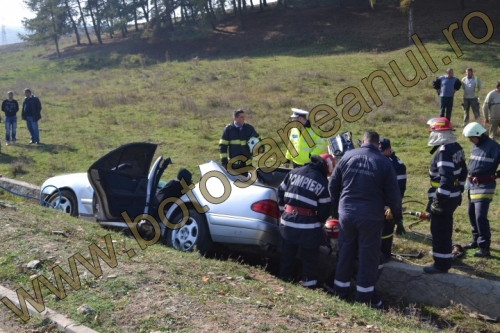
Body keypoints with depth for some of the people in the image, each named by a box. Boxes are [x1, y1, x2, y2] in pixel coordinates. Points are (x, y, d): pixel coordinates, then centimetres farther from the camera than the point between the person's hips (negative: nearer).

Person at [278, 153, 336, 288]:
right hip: (307, 226, -5)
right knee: (309, 259, 10)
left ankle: (284, 280, 32)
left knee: (287, 255, 19)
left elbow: (281, 192, 12)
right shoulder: (323, 183, -5)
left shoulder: (293, 173, 7)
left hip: (287, 221, 5)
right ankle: (309, 285, 16)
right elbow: (324, 209, -2)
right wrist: (319, 224, 15)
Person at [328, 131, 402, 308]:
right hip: (371, 216, -3)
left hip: (346, 213, 3)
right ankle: (364, 296, 16)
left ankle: (340, 291, 26)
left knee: (345, 253, 15)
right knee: (368, 256, 8)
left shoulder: (347, 156, 0)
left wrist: (336, 207, 19)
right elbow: (393, 194, -5)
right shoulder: (384, 162, -6)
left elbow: (333, 185, 5)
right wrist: (397, 215, 11)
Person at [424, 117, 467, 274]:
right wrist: (459, 190, 24)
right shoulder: (456, 147, 7)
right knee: (445, 227, 24)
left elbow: (446, 179, -30)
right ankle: (444, 254, 40)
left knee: (439, 230, -1)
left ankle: (441, 264, 7)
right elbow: (463, 172, 16)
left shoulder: (444, 152, -25)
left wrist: (439, 199, -24)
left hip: (443, 198, -10)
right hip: (453, 196, 10)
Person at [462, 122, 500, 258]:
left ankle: (484, 247, -6)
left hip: (484, 186, -8)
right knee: (471, 214, 16)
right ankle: (476, 240, 31)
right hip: (472, 184, 8)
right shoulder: (475, 146, 10)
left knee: (480, 216, -12)